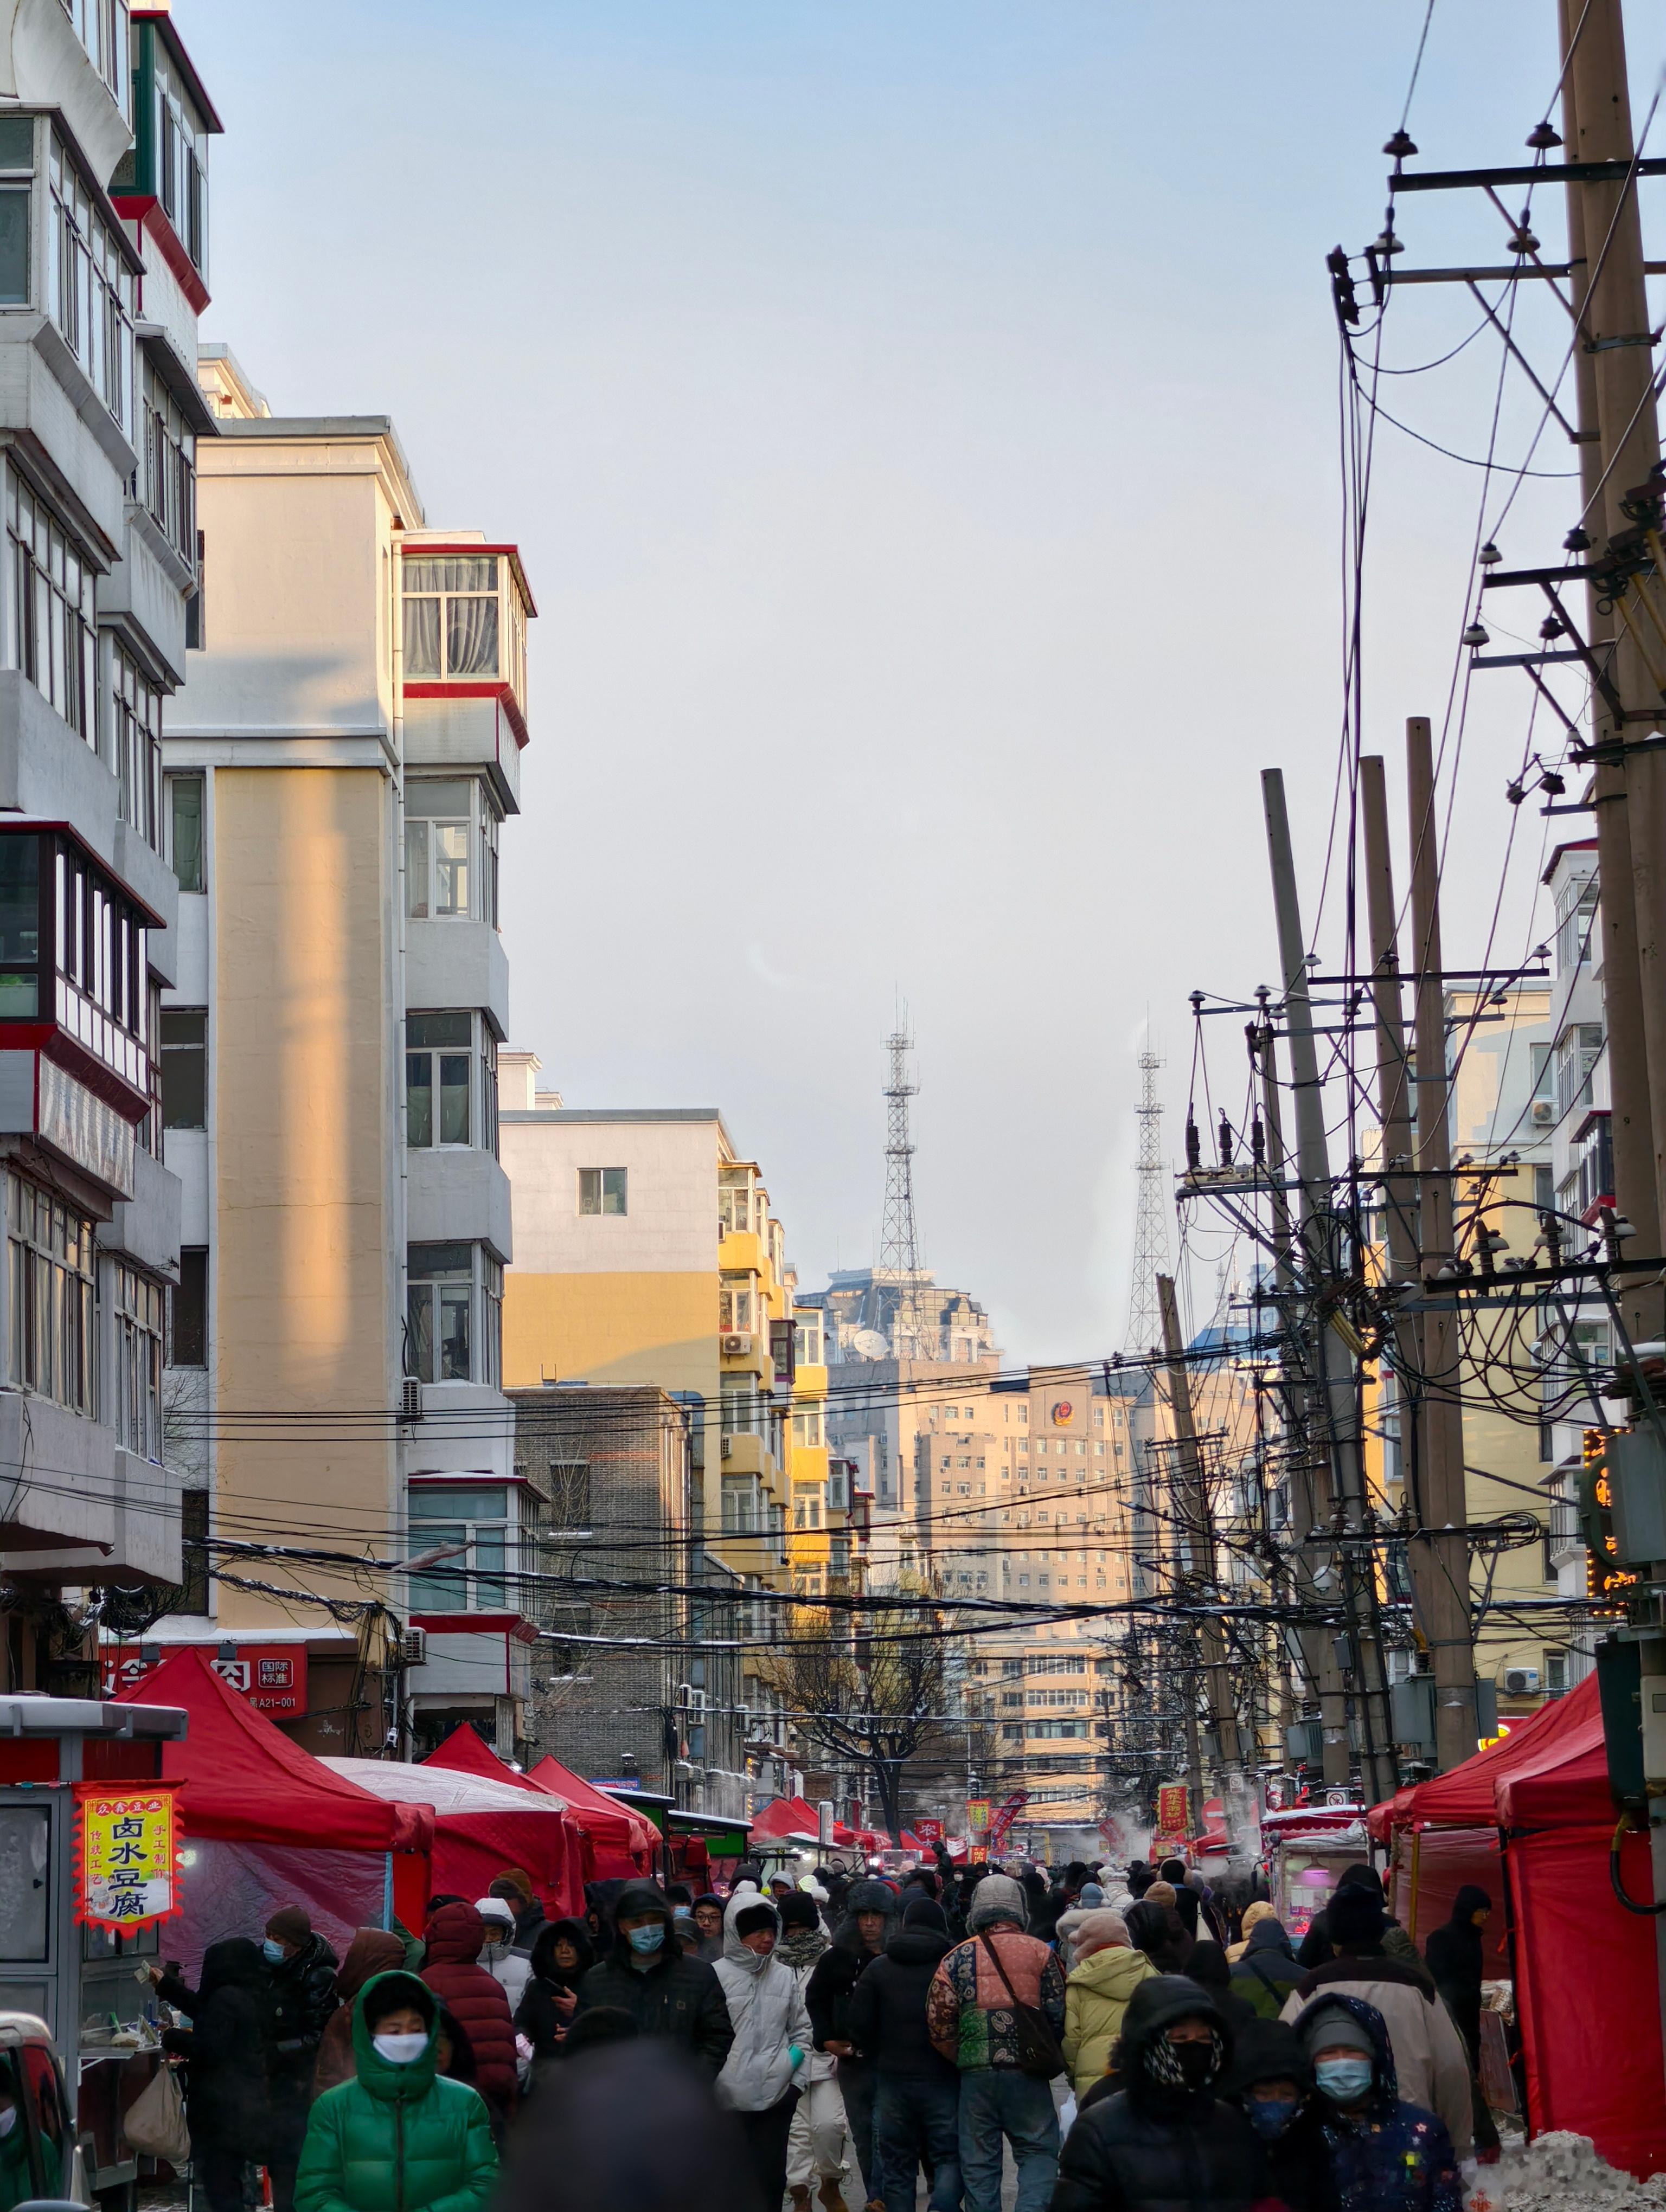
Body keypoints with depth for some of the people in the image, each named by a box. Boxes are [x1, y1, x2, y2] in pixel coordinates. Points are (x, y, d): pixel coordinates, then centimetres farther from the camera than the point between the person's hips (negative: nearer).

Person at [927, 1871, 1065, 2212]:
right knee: (1039, 2152, 7)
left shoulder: (957, 1959, 5)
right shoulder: (1039, 1952, 0)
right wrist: (1050, 2058, 14)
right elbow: (1058, 2014, -3)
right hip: (1027, 2073, -1)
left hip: (976, 2076, 2)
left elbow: (939, 2024, 1)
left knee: (979, 2162, 11)